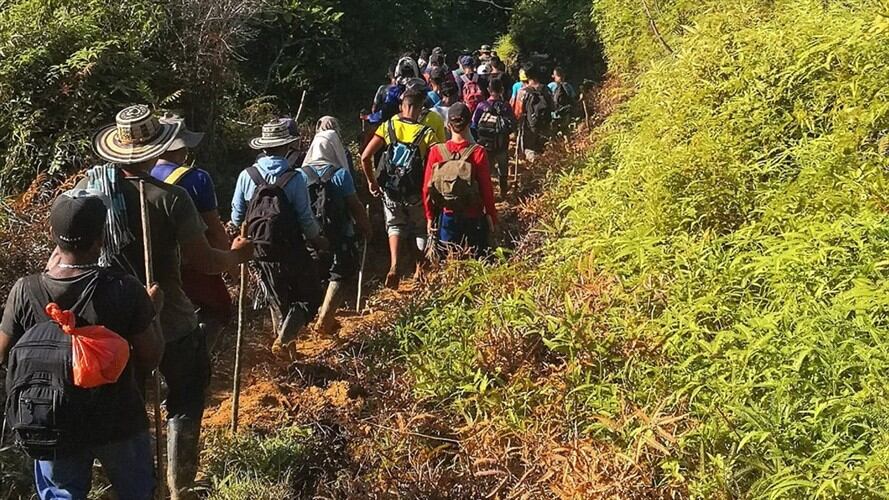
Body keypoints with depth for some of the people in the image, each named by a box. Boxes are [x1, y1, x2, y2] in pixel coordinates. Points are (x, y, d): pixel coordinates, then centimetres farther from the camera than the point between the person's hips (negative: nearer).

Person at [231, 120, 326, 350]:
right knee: (309, 297, 12)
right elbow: (306, 219, -12)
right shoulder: (295, 179, -16)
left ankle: (281, 338, 32)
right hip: (292, 251, -4)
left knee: (277, 300, 21)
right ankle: (284, 338, -5)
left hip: (262, 252, 4)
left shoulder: (246, 176, -7)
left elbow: (237, 217, 0)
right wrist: (319, 240, 7)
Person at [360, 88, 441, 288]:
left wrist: (371, 182, 5)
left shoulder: (387, 127, -6)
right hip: (416, 192, -1)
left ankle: (394, 265, -1)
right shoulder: (426, 133, -12)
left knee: (394, 225, 21)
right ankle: (419, 269, 28)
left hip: (390, 190, 1)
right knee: (420, 228, 22)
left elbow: (365, 157, -9)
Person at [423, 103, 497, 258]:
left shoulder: (436, 151, -7)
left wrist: (430, 217, 9)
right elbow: (486, 189, -10)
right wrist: (492, 217, 2)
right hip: (474, 219, -2)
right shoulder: (478, 152, -12)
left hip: (447, 216, 2)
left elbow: (427, 188, -2)